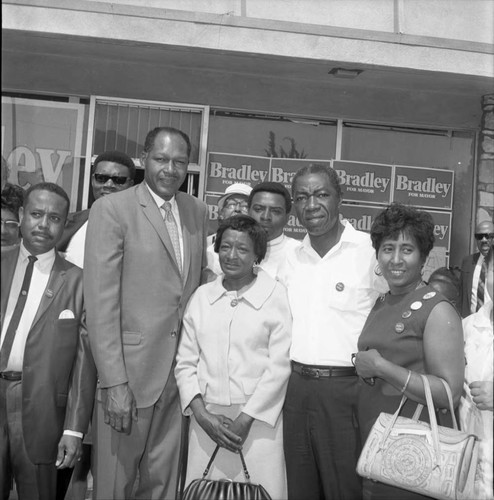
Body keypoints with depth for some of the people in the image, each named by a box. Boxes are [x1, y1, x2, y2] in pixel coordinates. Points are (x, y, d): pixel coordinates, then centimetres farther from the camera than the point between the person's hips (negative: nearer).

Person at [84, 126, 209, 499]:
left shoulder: (198, 211, 8)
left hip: (181, 371, 5)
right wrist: (114, 382, -16)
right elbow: (101, 301, -13)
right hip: (130, 369, -4)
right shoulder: (111, 209, -9)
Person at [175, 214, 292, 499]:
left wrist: (245, 419, -9)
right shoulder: (202, 296, 6)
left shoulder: (276, 295, -4)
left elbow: (279, 365, -6)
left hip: (258, 419, -2)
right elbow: (185, 363, 6)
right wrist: (202, 414, -6)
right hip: (207, 419, 3)